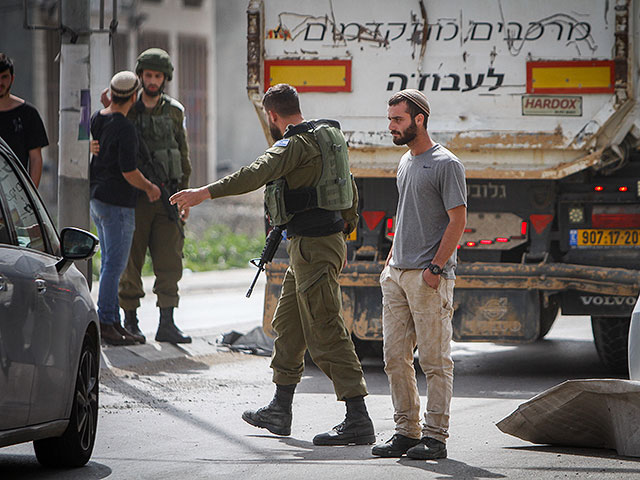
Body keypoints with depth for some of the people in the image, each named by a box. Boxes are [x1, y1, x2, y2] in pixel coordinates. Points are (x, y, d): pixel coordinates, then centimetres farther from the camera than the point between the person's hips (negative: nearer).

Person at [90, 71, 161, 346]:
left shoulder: (96, 119, 7)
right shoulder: (124, 128, -19)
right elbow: (129, 172, -20)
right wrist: (150, 188, -3)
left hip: (96, 199, 9)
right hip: (117, 204, -9)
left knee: (111, 264, 13)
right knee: (114, 264, -6)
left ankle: (114, 323, 15)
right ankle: (106, 323, -6)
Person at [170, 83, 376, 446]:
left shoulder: (296, 144, -16)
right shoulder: (329, 137, 15)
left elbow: (258, 173, -31)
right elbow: (350, 190, 24)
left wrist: (206, 193, -33)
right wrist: (344, 233, 32)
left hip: (313, 248, -10)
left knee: (326, 334, -10)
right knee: (288, 324, 19)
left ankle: (358, 419, -13)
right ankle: (280, 410, 26)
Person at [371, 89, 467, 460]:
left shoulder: (446, 165, -8)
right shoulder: (406, 162, 18)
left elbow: (458, 221, -12)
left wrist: (435, 267, -17)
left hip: (430, 278, -8)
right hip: (397, 275, 8)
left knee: (435, 360, -6)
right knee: (396, 358, 6)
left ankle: (435, 436, -4)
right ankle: (407, 432, 12)